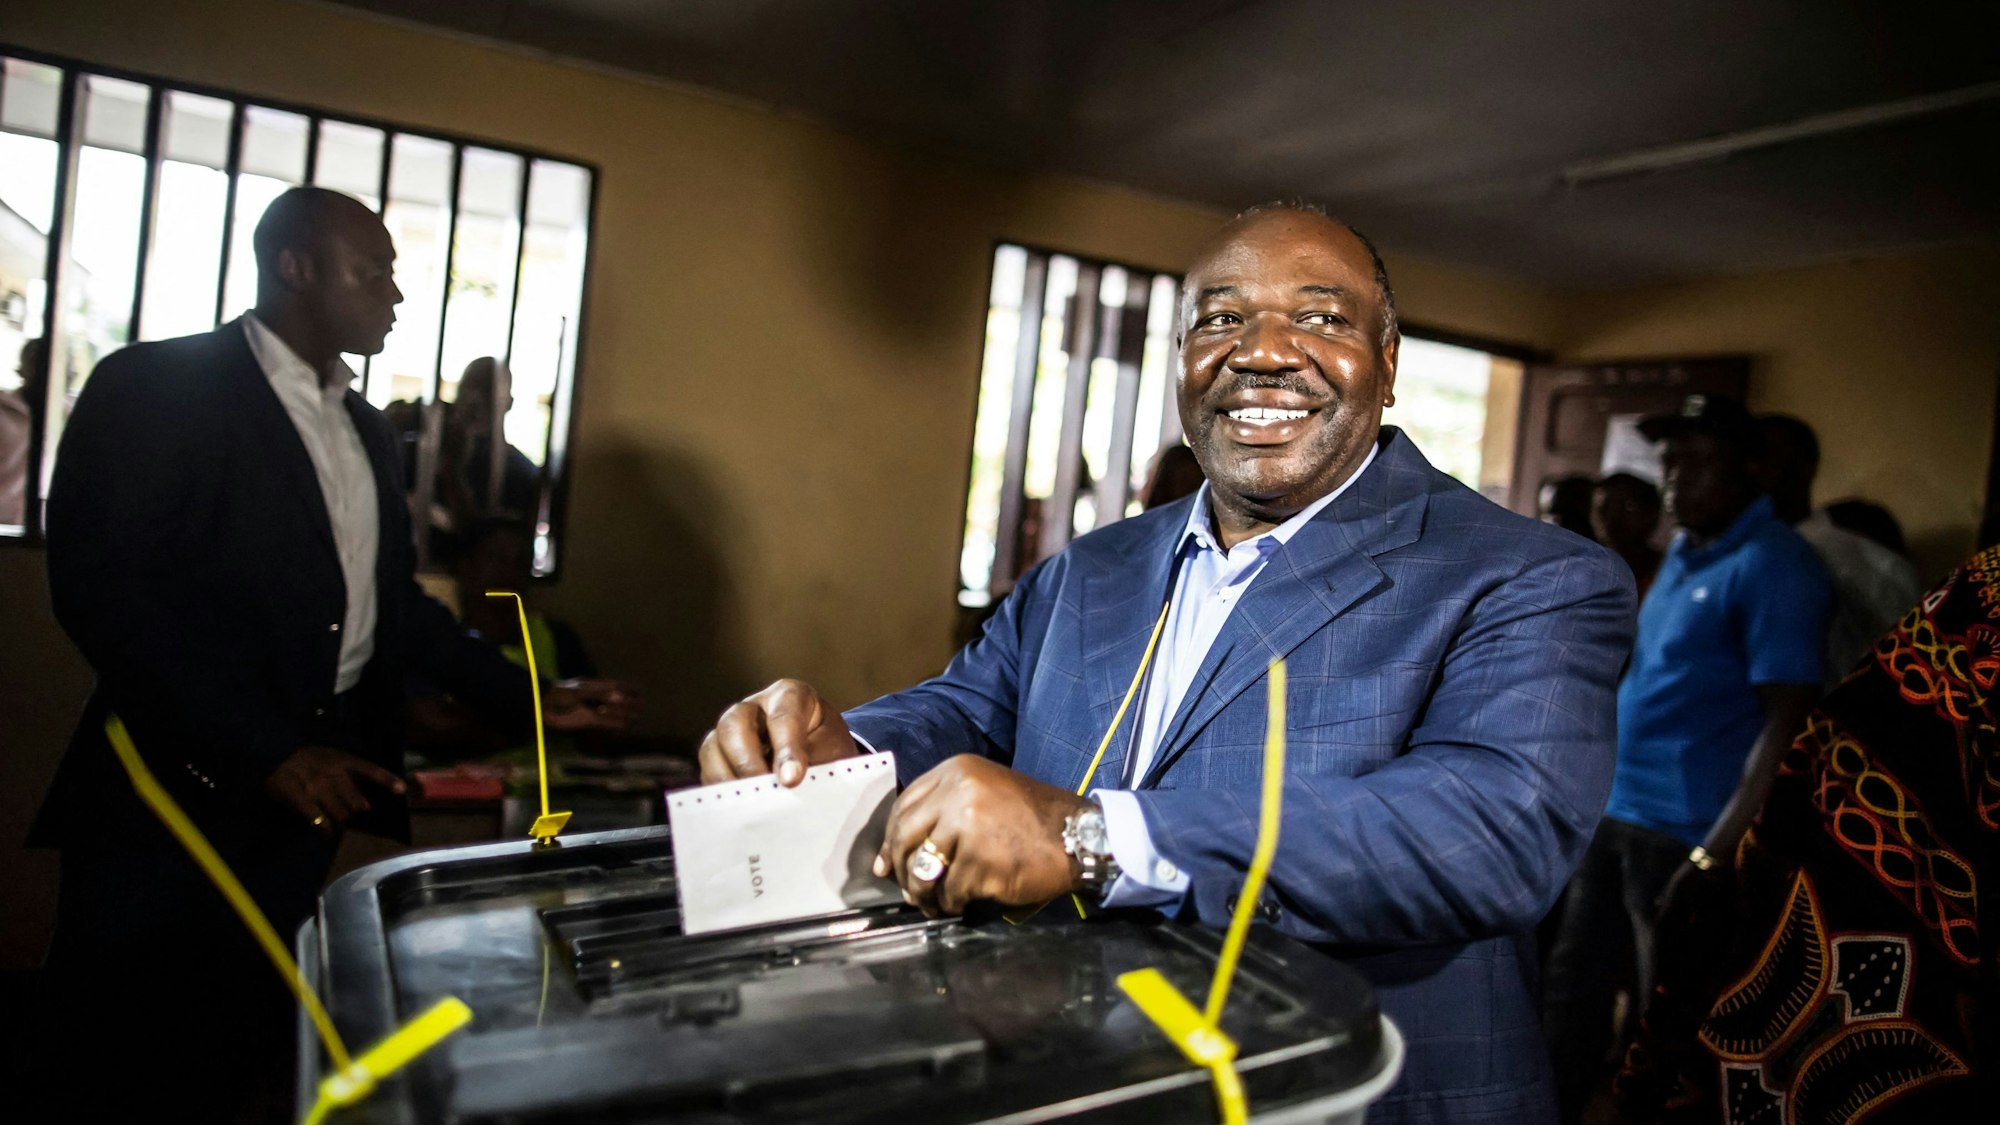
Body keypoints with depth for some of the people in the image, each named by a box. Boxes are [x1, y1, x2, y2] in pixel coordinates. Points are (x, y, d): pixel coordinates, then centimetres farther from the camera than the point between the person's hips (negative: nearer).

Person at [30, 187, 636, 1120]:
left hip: (310, 787, 6)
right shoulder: (153, 388, -8)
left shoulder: (364, 428, 15)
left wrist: (529, 699, 8)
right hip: (181, 785, -6)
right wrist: (265, 750, -22)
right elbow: (101, 591, -16)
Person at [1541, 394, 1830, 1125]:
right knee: (1572, 991, 16)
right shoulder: (1681, 554, 12)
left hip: (1686, 834, -8)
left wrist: (1715, 854, -24)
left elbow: (1788, 724, -19)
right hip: (1616, 815, 8)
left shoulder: (1773, 566, -13)